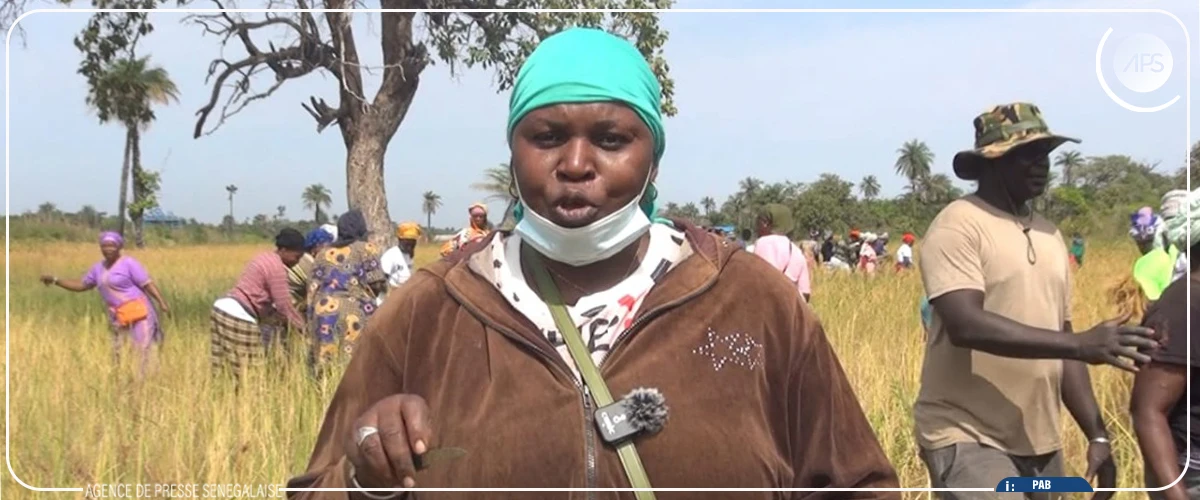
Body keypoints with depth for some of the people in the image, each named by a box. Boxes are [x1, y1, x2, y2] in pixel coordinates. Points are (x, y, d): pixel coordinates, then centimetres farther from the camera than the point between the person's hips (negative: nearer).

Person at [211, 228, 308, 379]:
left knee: (225, 373, 8)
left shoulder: (265, 258, 19)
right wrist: (304, 329, 0)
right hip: (238, 318, -10)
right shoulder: (277, 267, -10)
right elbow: (285, 306, -9)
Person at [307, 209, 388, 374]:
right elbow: (377, 284, -1)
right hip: (354, 311, -4)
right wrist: (384, 285, 21)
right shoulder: (366, 249, 6)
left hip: (324, 312, 4)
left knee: (325, 361, 5)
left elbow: (313, 289, 13)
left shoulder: (323, 254, 19)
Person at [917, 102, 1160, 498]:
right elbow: (966, 325, -23)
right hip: (968, 438, -7)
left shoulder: (1049, 234, 13)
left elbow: (1058, 338, 16)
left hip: (1040, 443, 7)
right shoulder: (958, 226, -10)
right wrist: (1080, 345, -26)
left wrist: (1097, 433, 10)